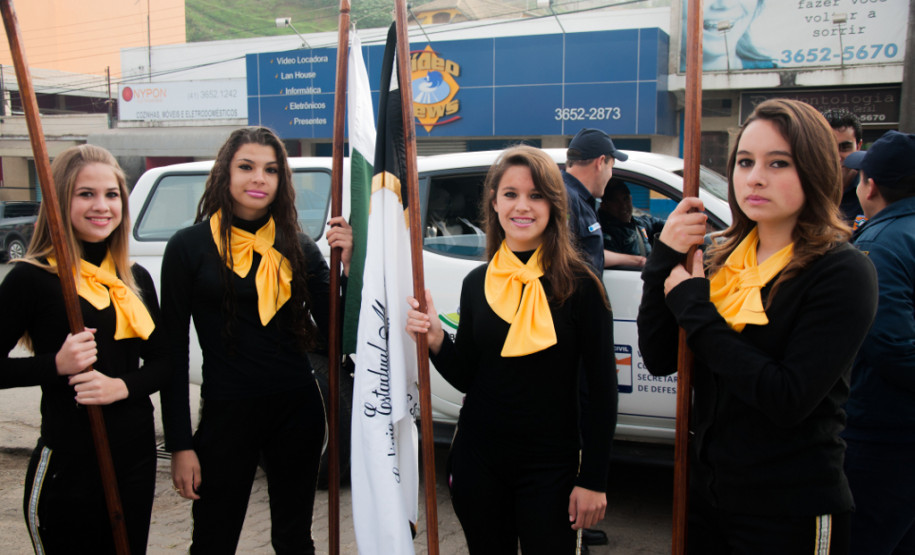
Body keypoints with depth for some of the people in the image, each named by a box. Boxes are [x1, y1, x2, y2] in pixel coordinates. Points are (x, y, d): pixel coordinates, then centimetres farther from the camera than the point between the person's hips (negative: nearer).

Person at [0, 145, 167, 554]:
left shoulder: (136, 279, 7)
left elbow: (162, 363, 9)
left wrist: (121, 385, -10)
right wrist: (56, 365, -22)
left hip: (136, 457, 5)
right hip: (68, 463, -5)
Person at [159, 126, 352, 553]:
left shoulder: (297, 247, 3)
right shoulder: (190, 246, -4)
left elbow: (334, 330, 1)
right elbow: (173, 349, -4)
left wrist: (346, 264, -13)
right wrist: (180, 445, -6)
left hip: (297, 410, 3)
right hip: (227, 413, -3)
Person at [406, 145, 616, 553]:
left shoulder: (578, 285, -10)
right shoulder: (476, 283, 2)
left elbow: (602, 389, -7)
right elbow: (466, 378, 7)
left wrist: (594, 480, -8)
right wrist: (436, 340, -12)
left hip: (549, 465, -3)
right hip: (478, 458, 4)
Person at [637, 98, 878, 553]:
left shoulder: (842, 272, -15)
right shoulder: (720, 259, 2)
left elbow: (790, 401, -24)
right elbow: (659, 360, -1)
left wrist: (693, 307, -18)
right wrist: (664, 259, -11)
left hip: (790, 514, -5)